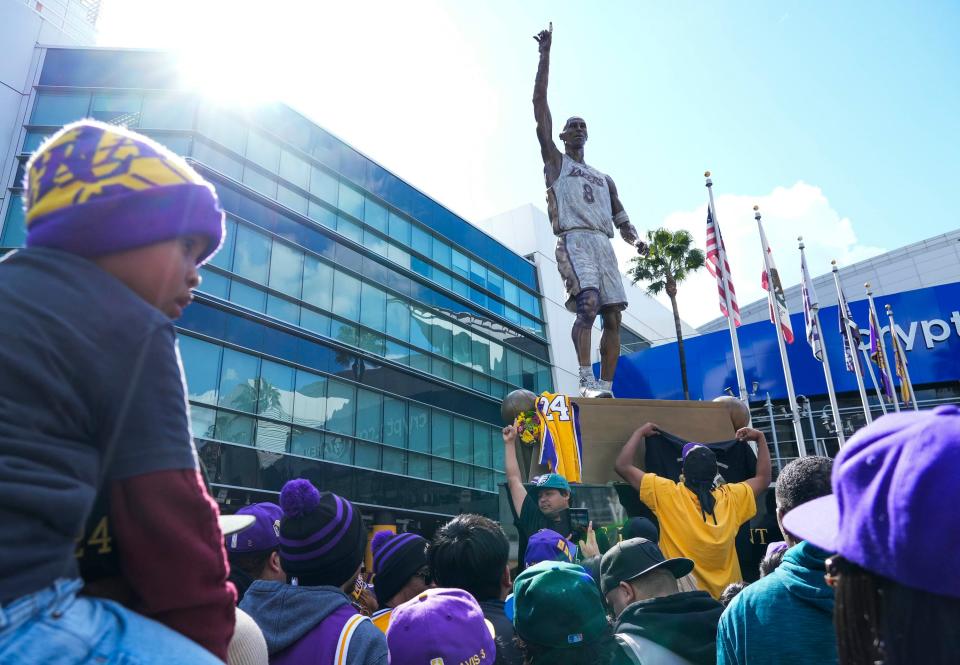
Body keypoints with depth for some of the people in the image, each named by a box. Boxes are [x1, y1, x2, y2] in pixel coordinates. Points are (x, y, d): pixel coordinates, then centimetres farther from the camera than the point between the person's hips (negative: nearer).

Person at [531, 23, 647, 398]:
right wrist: (545, 55, 6)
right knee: (588, 304, -26)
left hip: (603, 244, 6)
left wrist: (635, 239, 1)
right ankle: (588, 383, -29)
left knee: (613, 317, -3)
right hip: (574, 240, -6)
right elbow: (539, 105, 9)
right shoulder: (555, 161, 17)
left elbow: (620, 219, 24)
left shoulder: (604, 178, 30)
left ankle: (606, 388, 0)